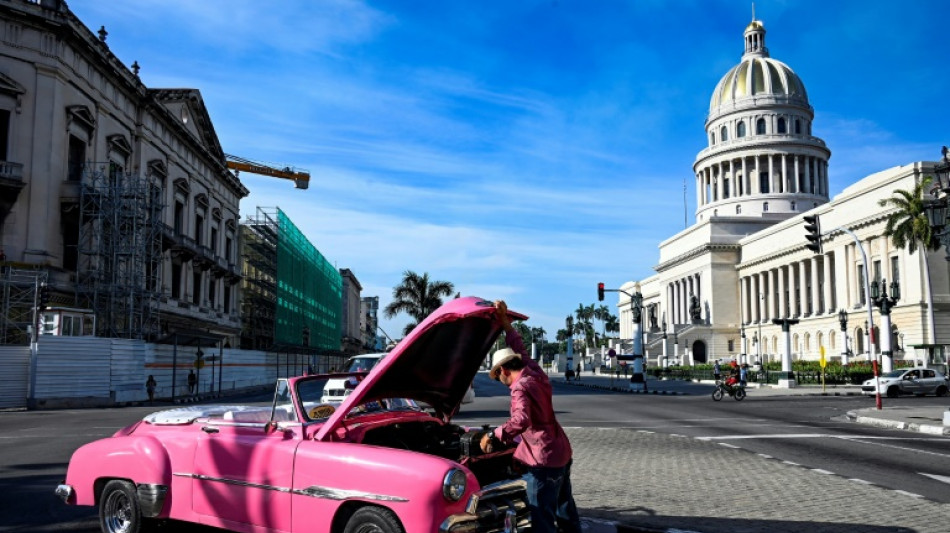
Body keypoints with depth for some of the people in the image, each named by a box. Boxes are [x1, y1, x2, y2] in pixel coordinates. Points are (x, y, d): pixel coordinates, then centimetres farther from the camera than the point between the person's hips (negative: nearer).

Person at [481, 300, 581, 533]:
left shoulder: (521, 387, -17)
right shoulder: (537, 374, 8)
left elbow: (521, 420, -34)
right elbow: (520, 351, 25)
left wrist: (493, 435, -25)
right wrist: (505, 323, 24)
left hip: (543, 459, -9)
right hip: (562, 452, 9)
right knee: (566, 510, 20)